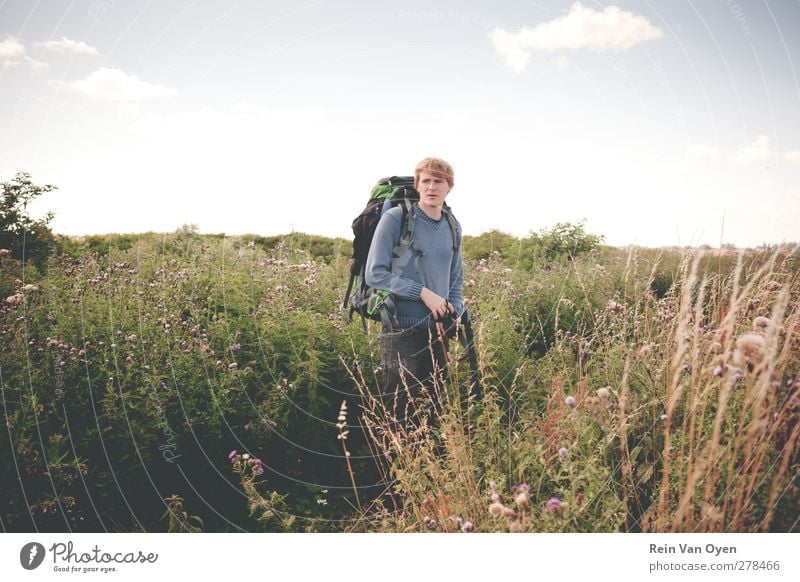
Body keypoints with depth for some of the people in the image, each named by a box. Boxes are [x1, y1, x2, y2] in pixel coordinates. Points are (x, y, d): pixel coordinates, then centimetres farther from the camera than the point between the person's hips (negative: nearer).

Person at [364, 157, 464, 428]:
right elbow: (374, 273, -12)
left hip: (438, 331, 6)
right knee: (399, 414, 2)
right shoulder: (395, 218, -9)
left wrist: (454, 311, 2)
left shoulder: (453, 227, 10)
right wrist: (423, 293, -16)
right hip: (402, 331, -6)